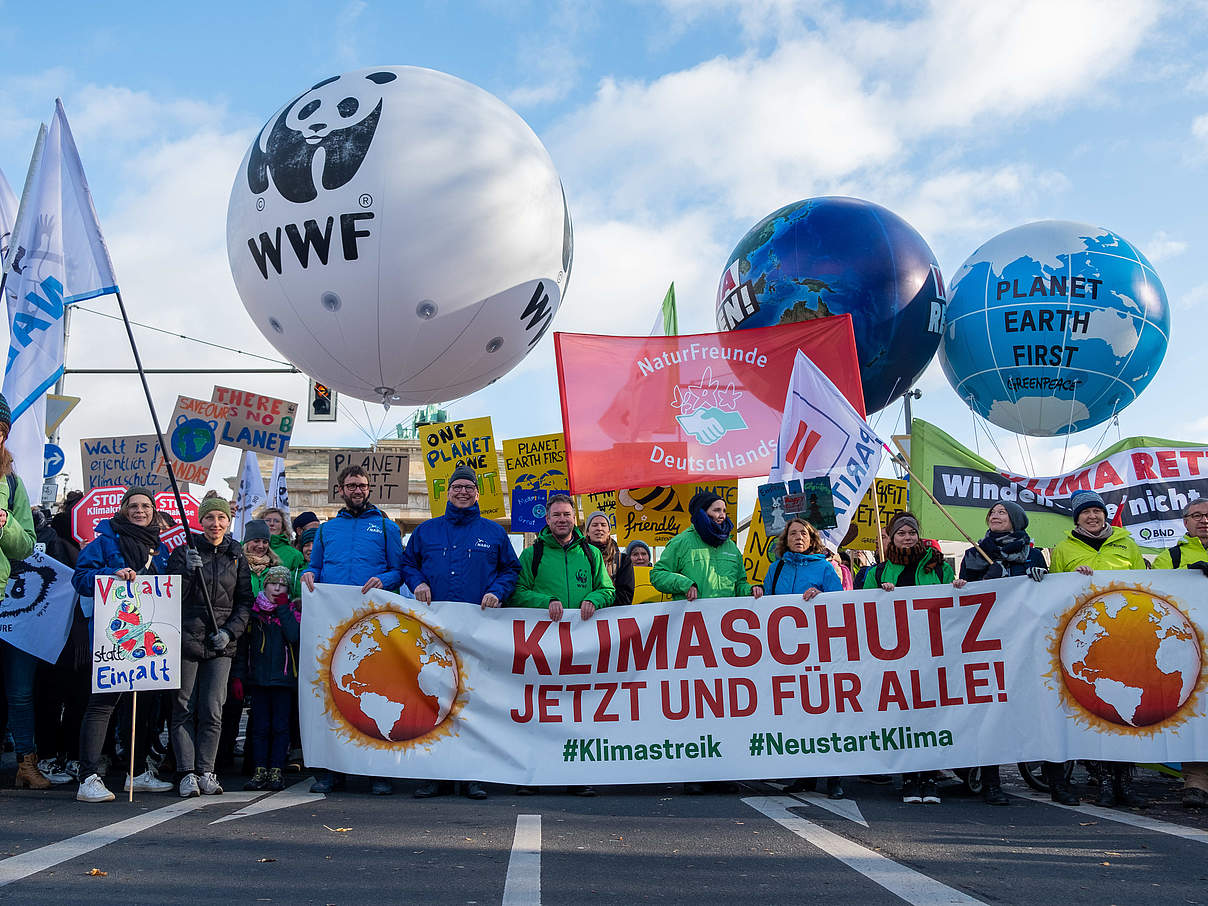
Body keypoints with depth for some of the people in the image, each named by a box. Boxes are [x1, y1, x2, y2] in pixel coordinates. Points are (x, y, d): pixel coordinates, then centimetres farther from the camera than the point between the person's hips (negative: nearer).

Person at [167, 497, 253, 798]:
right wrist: (188, 571, -19)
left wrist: (230, 631, -3)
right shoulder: (184, 552, 4)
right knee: (184, 708, -1)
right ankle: (187, 773, 3)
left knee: (212, 709, -3)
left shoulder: (237, 556, 10)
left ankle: (206, 771, 5)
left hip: (221, 645, 1)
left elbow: (245, 600, 10)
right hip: (187, 638, -1)